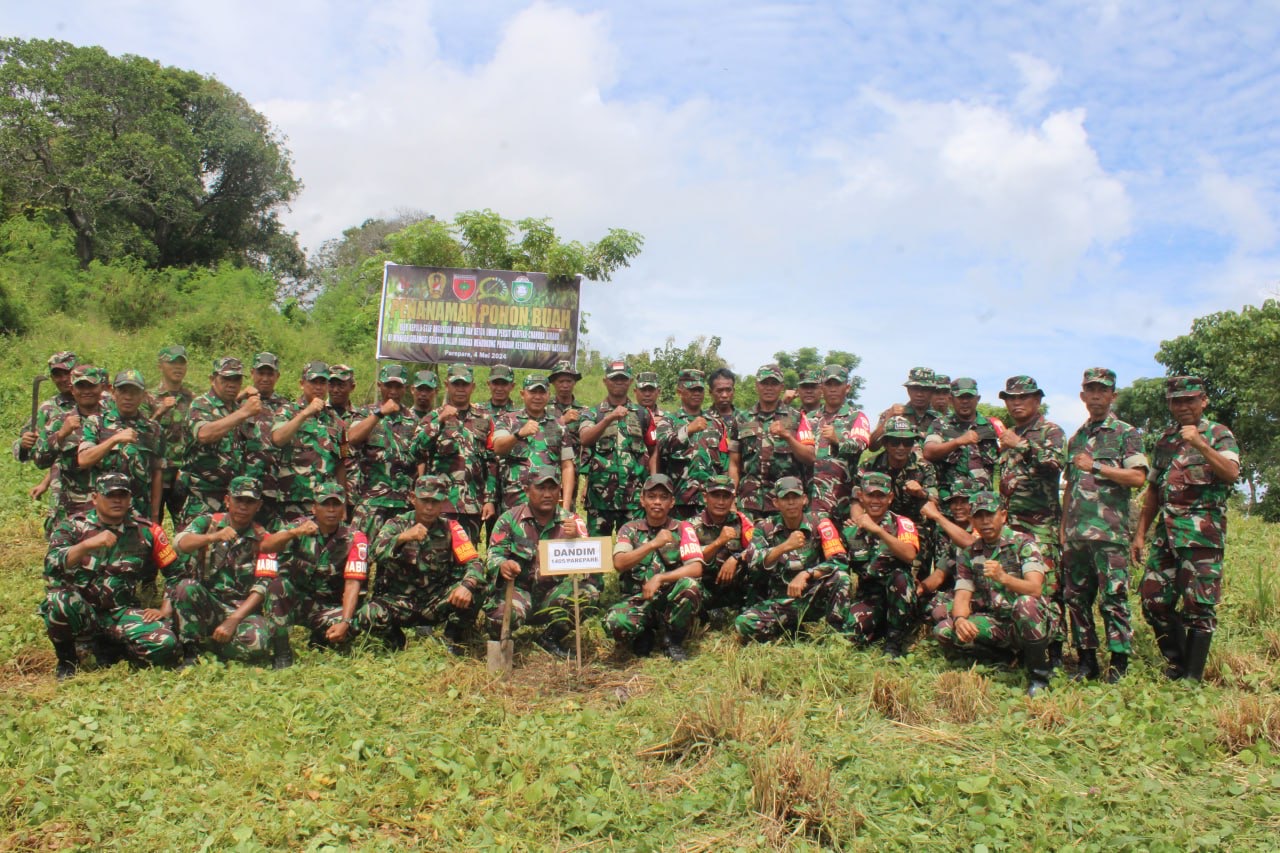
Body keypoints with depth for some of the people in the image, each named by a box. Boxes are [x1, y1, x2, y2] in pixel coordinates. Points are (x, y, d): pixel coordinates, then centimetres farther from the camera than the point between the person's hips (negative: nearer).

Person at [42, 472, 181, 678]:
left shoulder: (146, 531, 2)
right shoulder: (71, 527, -1)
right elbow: (51, 566, -19)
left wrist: (165, 610, -5)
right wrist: (87, 545, -33)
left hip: (123, 612, 1)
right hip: (81, 611, -1)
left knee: (166, 646, -25)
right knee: (58, 600, -36)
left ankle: (108, 645, 9)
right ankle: (66, 659, -3)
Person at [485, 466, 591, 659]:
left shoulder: (571, 521, 3)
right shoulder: (509, 519, -1)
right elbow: (493, 555, -7)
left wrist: (576, 539, -29)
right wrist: (502, 566, -32)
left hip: (553, 595, 3)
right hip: (518, 589, -2)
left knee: (589, 591, -24)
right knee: (500, 618, -34)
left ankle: (550, 639, 0)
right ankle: (501, 642, 7)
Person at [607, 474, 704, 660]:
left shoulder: (683, 529, 3)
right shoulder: (629, 529, 5)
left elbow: (696, 568, -10)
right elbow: (619, 563, -12)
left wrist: (659, 578, -20)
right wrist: (653, 544, -22)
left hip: (673, 599, 0)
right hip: (638, 599, 0)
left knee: (690, 586, -33)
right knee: (615, 622, -33)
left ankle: (673, 642, -6)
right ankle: (644, 636, 6)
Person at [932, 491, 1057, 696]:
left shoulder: (1023, 544, -7)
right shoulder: (969, 555, 6)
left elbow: (1035, 589, -21)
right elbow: (962, 597, -3)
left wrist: (1003, 577, -41)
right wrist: (960, 620, -27)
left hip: (1030, 623, -4)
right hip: (995, 624, 4)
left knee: (1025, 603, -38)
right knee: (943, 631, -19)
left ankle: (1039, 675, -15)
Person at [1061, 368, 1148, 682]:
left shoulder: (1126, 433, 3)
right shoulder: (1077, 438, 20)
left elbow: (1138, 477, -10)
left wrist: (1095, 467, -12)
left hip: (1109, 530, -6)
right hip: (1075, 533, 6)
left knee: (1113, 597, -7)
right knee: (1076, 597, 7)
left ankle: (1119, 662, 2)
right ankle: (1087, 659, 16)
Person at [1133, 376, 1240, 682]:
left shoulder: (1219, 434, 2)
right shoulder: (1164, 440, 18)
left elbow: (1231, 473, -17)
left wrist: (1200, 444, -27)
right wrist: (1140, 533, 16)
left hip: (1202, 533, -6)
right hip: (1166, 531, 6)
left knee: (1199, 606, -4)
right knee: (1154, 601, 6)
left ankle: (1192, 677, 4)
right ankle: (1177, 664, 22)